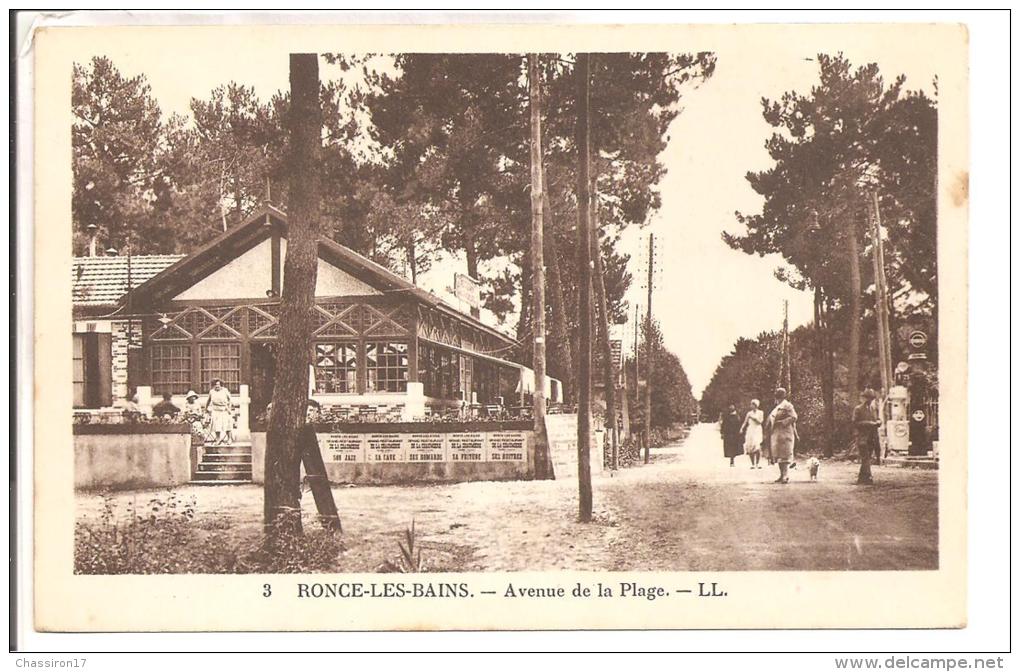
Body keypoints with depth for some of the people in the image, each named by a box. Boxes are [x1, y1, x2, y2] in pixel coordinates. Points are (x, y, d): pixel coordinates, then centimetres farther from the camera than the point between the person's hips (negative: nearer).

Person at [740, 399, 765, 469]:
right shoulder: (749, 413, 13)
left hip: (757, 430, -3)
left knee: (757, 447, -18)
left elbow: (760, 421, -7)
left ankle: (758, 463, -10)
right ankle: (753, 464, 2)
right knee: (750, 447, -5)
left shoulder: (760, 413, 5)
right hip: (750, 431, 3)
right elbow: (745, 422, 10)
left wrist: (753, 417, -14)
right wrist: (742, 428, -6)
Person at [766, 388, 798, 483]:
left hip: (784, 433, -9)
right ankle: (782, 475, 15)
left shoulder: (787, 406, -7)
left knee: (784, 455, -11)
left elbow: (793, 417, -15)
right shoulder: (777, 407, 19)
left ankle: (786, 476, -13)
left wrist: (781, 422, -19)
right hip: (776, 434, 9)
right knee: (778, 455, 9)